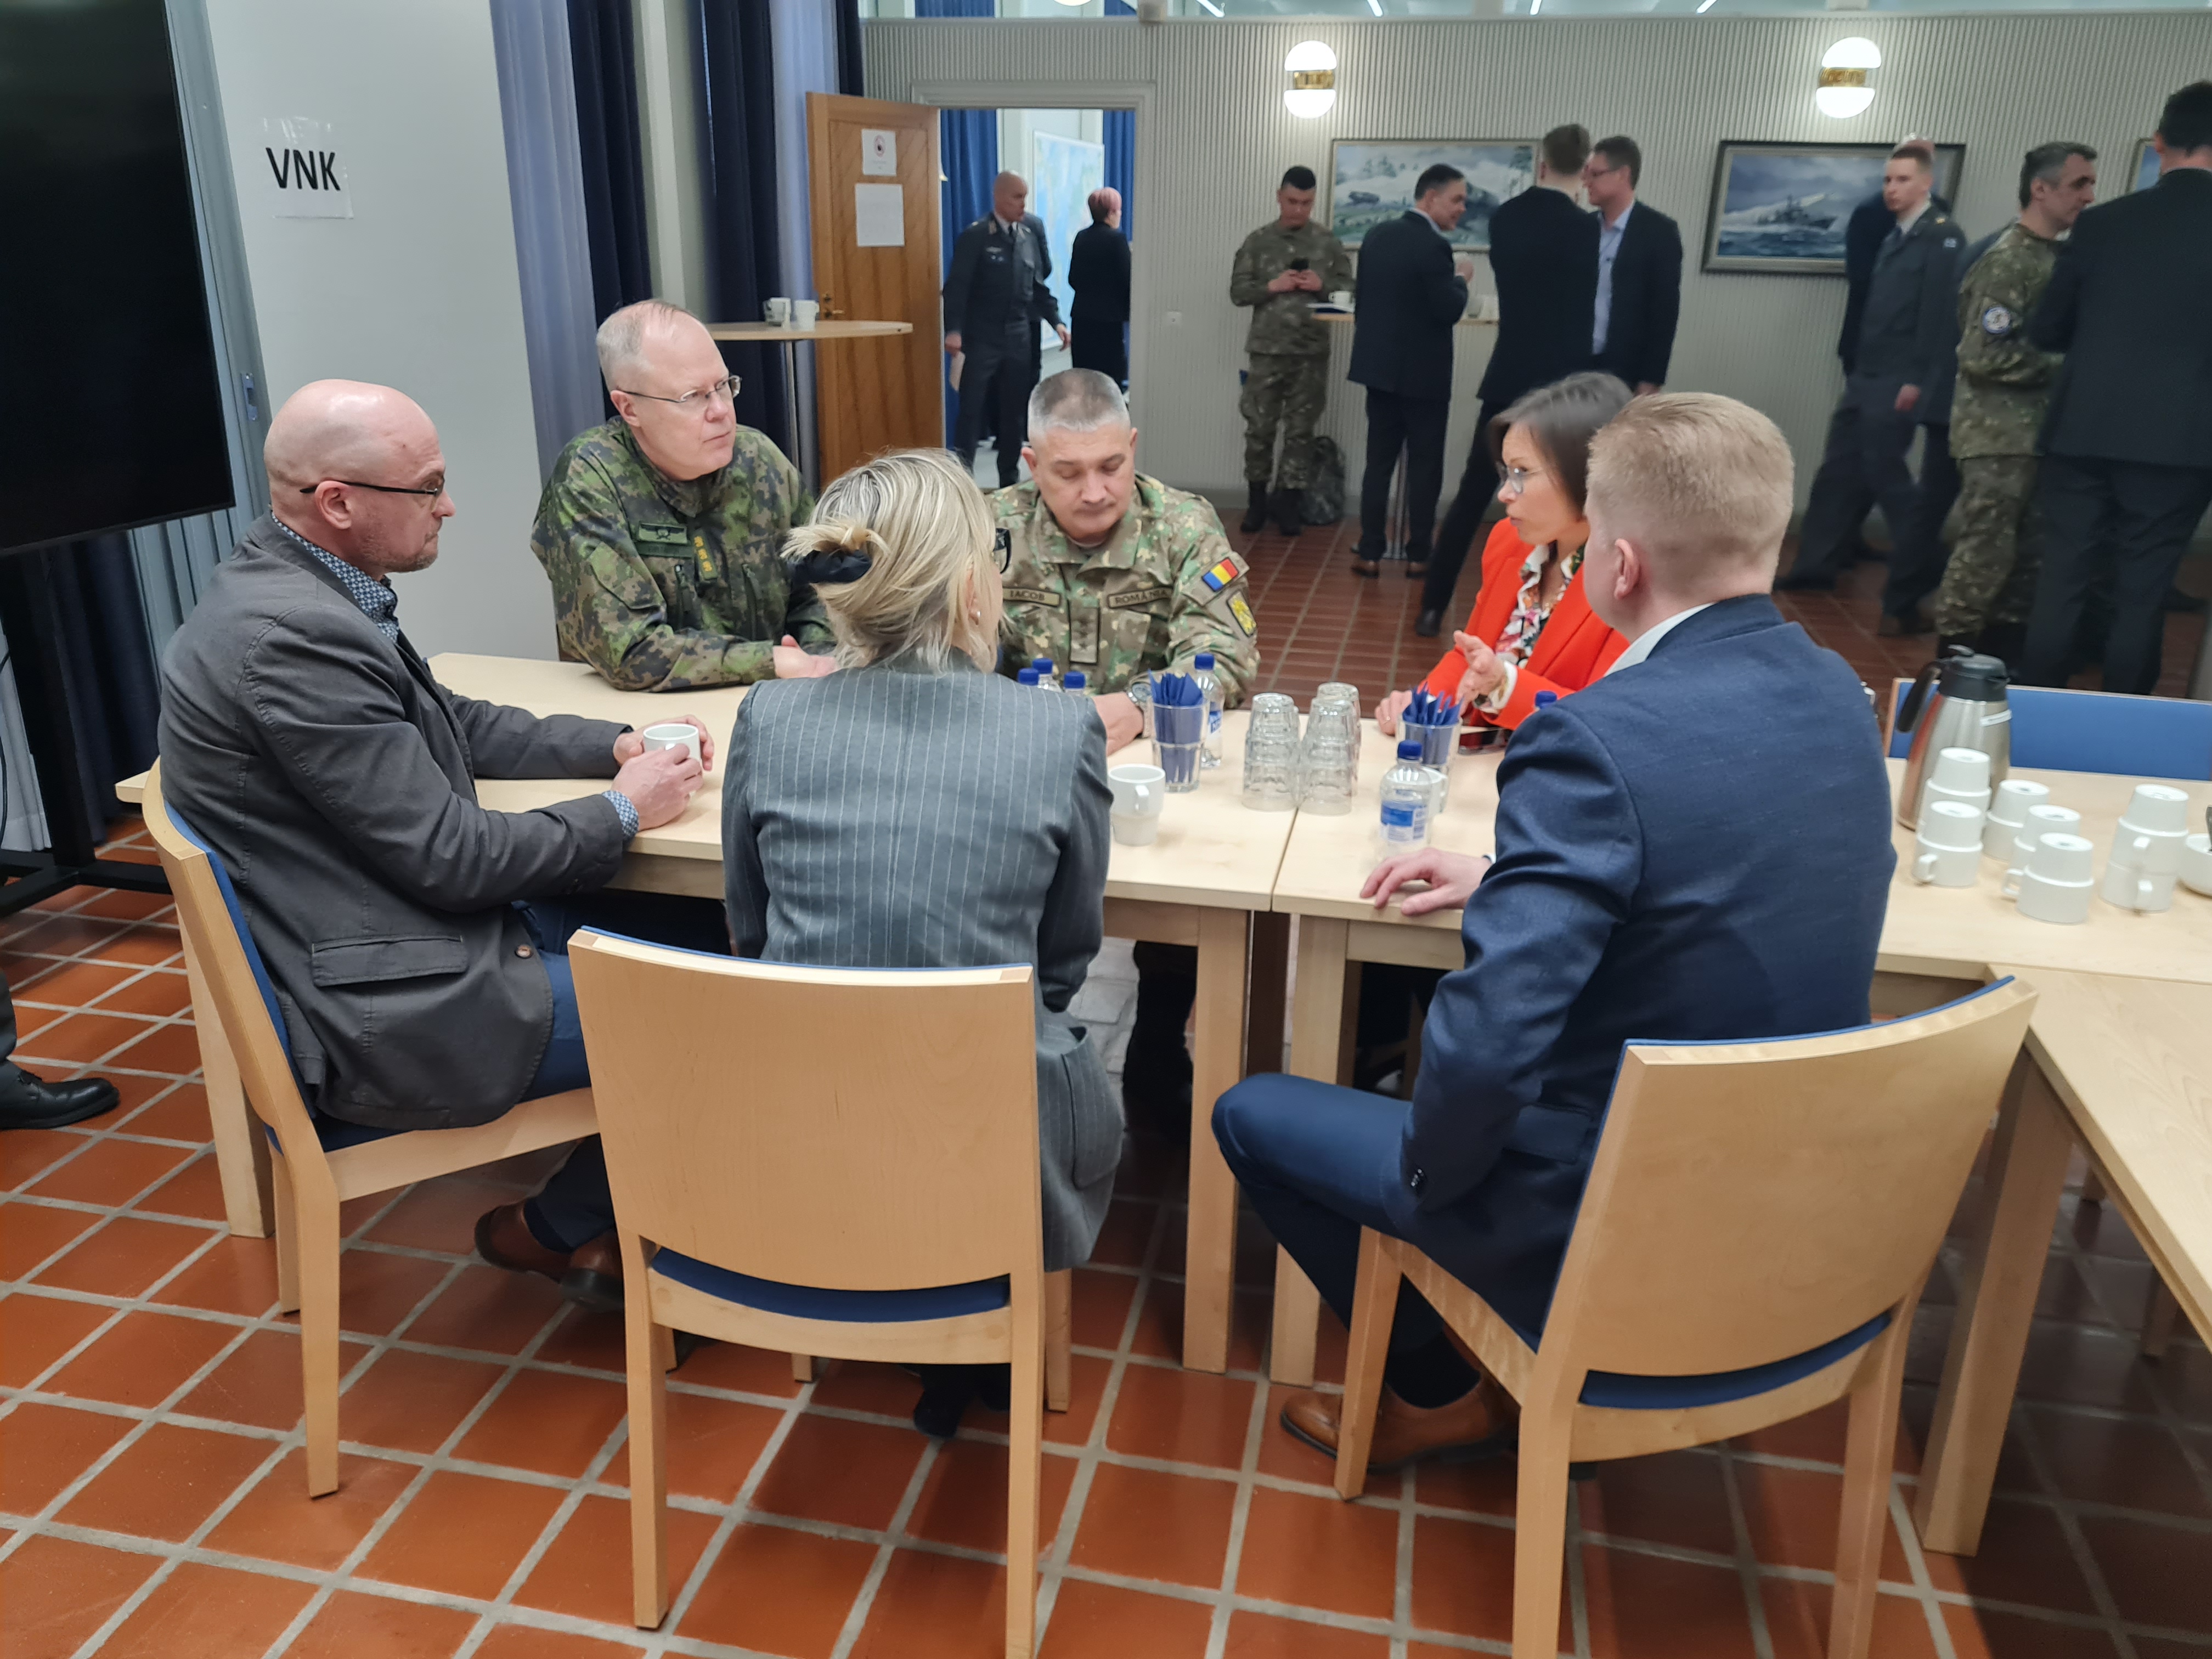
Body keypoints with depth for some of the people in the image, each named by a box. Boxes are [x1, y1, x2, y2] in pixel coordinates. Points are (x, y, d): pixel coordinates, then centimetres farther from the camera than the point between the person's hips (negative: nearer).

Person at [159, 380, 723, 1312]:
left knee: (711, 936, 8)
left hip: (412, 920, 10)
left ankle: (602, 1222, 19)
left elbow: (457, 725, 19)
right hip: (382, 1012, -10)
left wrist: (616, 745, 5)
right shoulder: (296, 634, -24)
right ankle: (559, 1230, 15)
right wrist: (623, 811, -9)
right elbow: (450, 857, -22)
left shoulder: (289, 588, 8)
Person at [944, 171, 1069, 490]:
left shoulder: (1033, 229, 7)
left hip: (1021, 338, 4)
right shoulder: (975, 236, -7)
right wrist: (954, 330, -25)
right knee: (972, 412, -3)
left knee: (1014, 414, 10)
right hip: (983, 338, -4)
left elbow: (1040, 282, 12)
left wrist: (1056, 320, 1)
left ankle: (1009, 483, 20)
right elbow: (957, 286, -12)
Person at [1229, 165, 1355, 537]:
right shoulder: (1258, 241, 4)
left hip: (1312, 352, 0)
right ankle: (1257, 500, 18)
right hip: (1267, 350, 0)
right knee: (1259, 429, 4)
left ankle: (1289, 503, 13)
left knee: (1300, 431, 5)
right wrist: (1271, 286, -13)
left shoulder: (1328, 242, 4)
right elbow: (1238, 291, 2)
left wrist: (1323, 285, -14)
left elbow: (1349, 288, 5)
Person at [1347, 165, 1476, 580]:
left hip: (1379, 367, 7)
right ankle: (1418, 555, 9)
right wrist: (1461, 277, 0)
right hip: (1422, 373, -6)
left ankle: (1370, 552, 8)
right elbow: (1449, 312, -18)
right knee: (1425, 466, 4)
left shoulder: (1377, 236, 7)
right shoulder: (1434, 246, -17)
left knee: (1379, 462, 9)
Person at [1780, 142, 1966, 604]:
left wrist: (1917, 380, -20)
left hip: (1896, 382, -8)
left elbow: (1939, 312, -16)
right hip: (1865, 376, 8)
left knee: (1884, 474, -4)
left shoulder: (1943, 235, -8)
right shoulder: (1894, 235, 17)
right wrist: (1858, 370, 14)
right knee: (1838, 472, 8)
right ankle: (1814, 568, 15)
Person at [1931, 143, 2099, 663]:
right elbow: (1984, 356, -19)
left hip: (2035, 431, 9)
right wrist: (2062, 369, -13)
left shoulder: (2053, 257, 14)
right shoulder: (2008, 260, -12)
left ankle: (2005, 660, 20)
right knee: (1984, 552, -6)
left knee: (2024, 553, 12)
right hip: (1998, 435, -9)